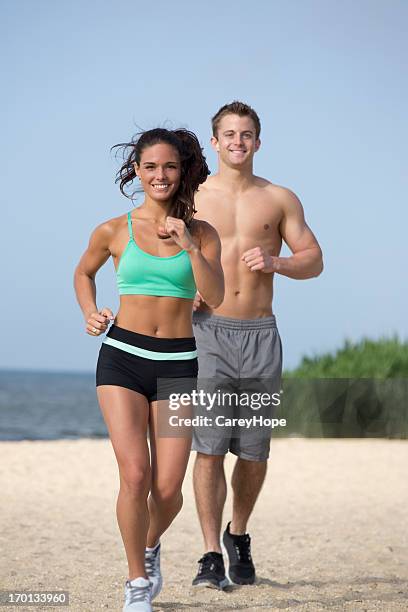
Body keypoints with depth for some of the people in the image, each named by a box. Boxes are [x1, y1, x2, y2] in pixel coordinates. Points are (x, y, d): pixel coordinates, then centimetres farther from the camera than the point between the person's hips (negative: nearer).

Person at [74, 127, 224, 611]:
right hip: (122, 357, -1)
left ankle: (150, 545, 34)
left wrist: (188, 245, -17)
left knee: (167, 489, -2)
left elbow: (215, 297, -8)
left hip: (177, 363, 1)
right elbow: (83, 273, 23)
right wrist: (90, 314, 7)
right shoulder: (114, 231, 4)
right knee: (134, 474, -15)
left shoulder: (201, 233, 5)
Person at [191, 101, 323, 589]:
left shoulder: (280, 199, 9)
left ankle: (238, 536, 28)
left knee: (254, 451, 6)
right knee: (209, 447, -9)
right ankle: (212, 555, -2)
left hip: (260, 334, 2)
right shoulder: (192, 198, 7)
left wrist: (275, 262, -10)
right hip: (209, 330, -1)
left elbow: (314, 260, 10)